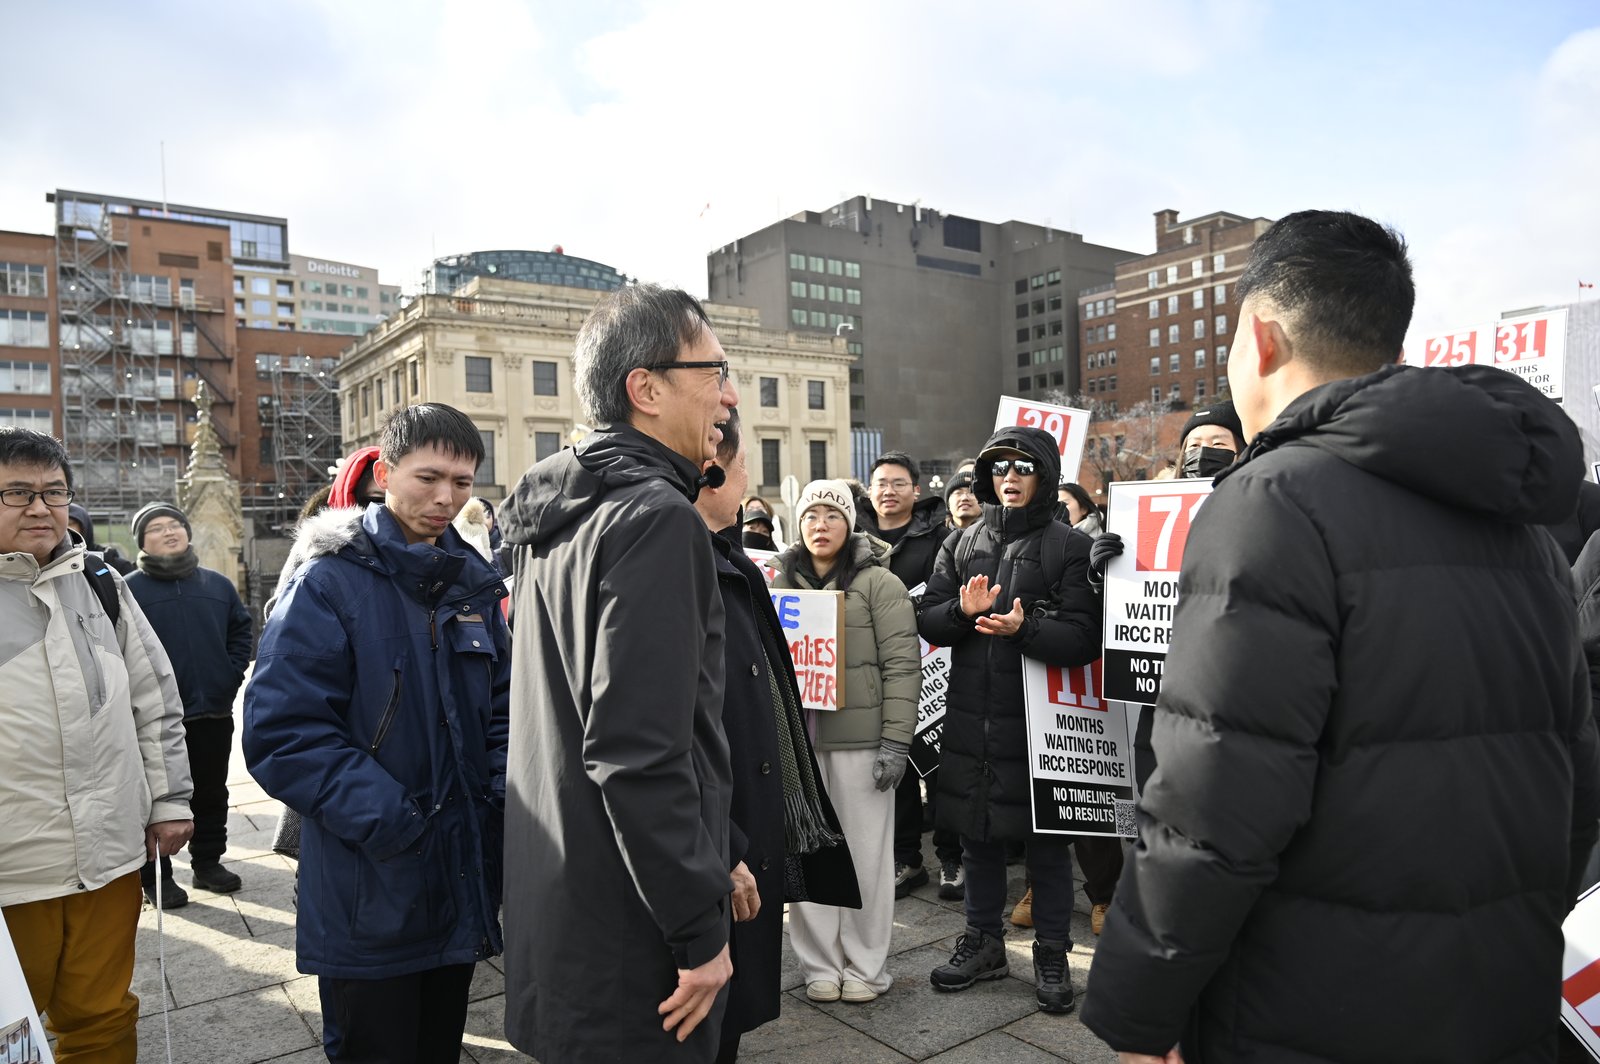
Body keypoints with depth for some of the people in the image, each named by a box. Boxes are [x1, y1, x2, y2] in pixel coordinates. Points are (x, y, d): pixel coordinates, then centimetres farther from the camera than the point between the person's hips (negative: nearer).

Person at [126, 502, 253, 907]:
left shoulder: (217, 584, 8)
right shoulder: (130, 589, -5)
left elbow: (241, 629, 14)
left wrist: (231, 676, 4)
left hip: (214, 712, 4)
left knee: (211, 793, 15)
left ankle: (208, 863, 29)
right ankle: (156, 878, 17)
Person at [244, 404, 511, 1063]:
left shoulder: (472, 583, 6)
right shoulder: (328, 583, -13)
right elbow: (284, 736, -19)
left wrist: (505, 798, -5)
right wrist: (390, 822, -23)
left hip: (463, 881, 6)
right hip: (371, 902, -5)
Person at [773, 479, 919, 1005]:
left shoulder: (879, 583, -2)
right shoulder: (782, 582, 11)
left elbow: (902, 665, -7)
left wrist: (895, 741, -13)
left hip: (861, 737, -3)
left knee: (866, 853, 6)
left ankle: (865, 966, 22)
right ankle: (820, 964, 23)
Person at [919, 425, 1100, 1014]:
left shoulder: (1069, 545, -3)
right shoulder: (961, 544, 11)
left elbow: (1084, 638, -11)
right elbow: (927, 621, 6)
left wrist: (1026, 628, -27)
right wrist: (963, 610, -14)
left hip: (1041, 718, -4)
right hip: (971, 718, 4)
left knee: (1046, 840, 8)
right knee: (977, 833, 15)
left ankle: (1051, 954, 26)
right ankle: (983, 941, 34)